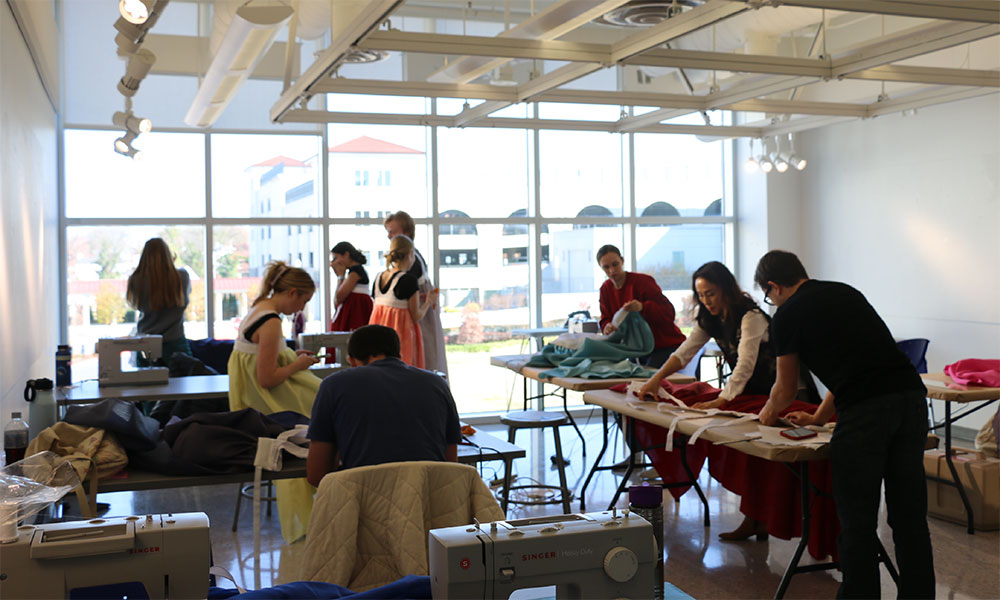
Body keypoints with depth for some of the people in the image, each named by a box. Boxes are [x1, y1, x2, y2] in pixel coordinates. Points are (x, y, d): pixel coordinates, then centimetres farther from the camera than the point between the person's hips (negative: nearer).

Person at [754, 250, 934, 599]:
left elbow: (785, 390, 17)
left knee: (858, 522, 4)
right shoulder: (846, 293, 26)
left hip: (865, 412, -7)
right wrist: (818, 418, 44)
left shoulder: (787, 315, 6)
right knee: (910, 516, 14)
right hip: (911, 398, 7)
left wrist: (768, 413, 39)